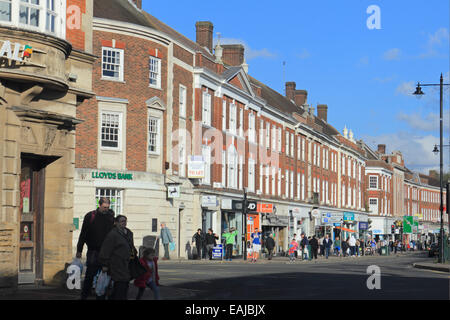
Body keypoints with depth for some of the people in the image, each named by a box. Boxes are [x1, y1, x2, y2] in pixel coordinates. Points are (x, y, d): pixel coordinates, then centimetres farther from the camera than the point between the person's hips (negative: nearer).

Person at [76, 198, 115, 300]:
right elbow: (83, 234, 3)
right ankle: (84, 296, 9)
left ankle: (101, 297, 12)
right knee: (89, 276, -1)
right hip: (93, 251, -2)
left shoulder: (111, 217, 6)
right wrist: (79, 250, 0)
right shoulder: (90, 216, 0)